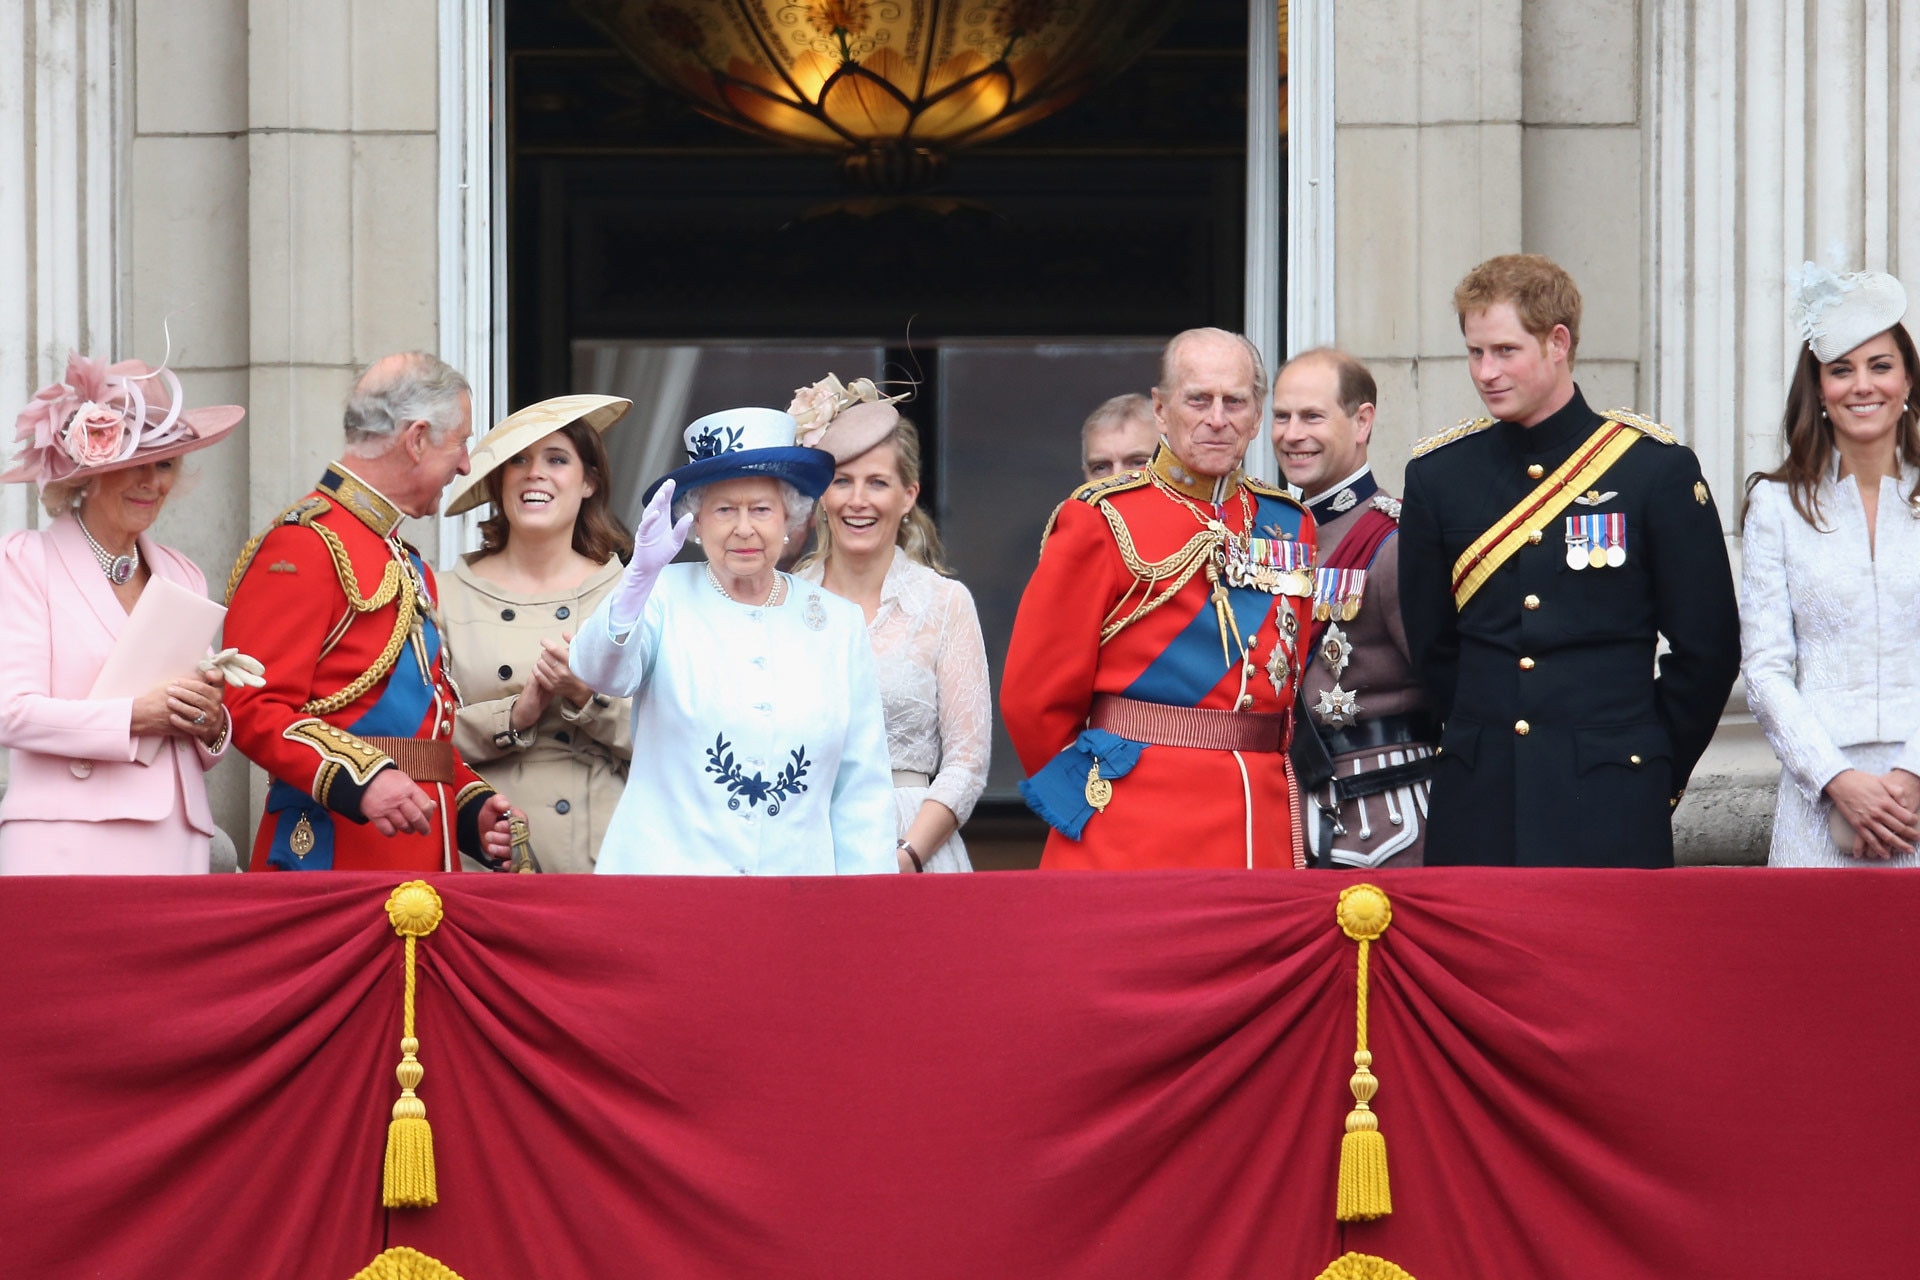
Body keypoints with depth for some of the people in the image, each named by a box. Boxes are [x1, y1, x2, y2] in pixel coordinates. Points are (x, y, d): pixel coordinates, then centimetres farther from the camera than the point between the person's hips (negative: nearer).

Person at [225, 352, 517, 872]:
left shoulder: (410, 568, 22)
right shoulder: (304, 546, -8)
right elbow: (253, 707, -17)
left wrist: (473, 808, 11)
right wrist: (360, 780, -29)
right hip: (331, 857, -9)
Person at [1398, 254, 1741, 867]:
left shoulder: (1656, 467, -1)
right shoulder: (1437, 474, 7)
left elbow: (1708, 650, 3)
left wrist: (1651, 764, 7)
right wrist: (1481, 747, 14)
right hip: (1475, 811, 3)